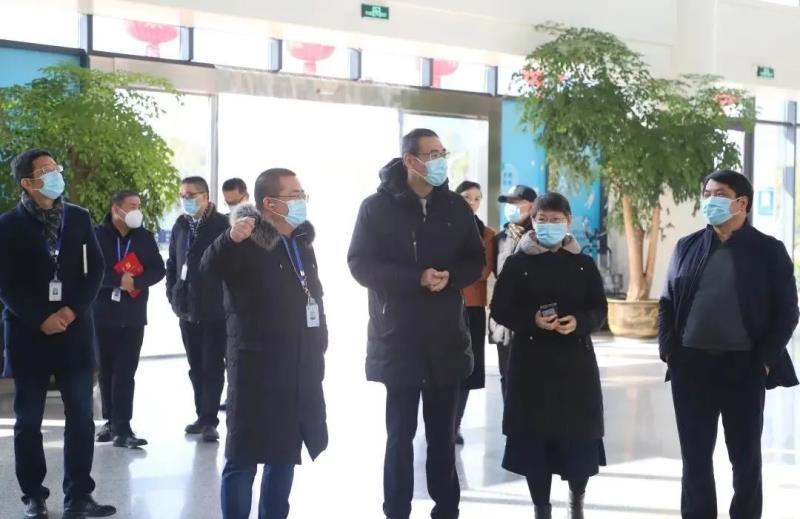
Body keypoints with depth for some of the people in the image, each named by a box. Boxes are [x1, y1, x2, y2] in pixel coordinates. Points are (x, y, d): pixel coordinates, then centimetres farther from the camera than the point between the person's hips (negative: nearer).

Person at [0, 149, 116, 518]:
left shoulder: (79, 218, 8)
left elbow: (95, 269, 5)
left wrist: (73, 310, -8)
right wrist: (41, 319, -13)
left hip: (74, 331, 2)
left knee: (81, 418, 2)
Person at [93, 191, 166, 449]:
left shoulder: (144, 237, 5)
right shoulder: (98, 235, -2)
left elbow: (158, 270, 1)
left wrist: (136, 281, -17)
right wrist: (119, 280, -19)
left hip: (133, 314, 1)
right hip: (104, 313, 0)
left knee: (126, 371, -5)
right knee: (107, 370, 9)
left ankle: (121, 427, -6)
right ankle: (111, 421, 21)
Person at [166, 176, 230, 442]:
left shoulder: (221, 225, -8)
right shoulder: (180, 226, 9)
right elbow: (172, 262, 15)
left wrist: (227, 301, -11)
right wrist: (173, 295, 6)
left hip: (214, 309, -6)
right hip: (187, 308, 6)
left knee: (212, 366, -1)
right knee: (196, 366, 12)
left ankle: (209, 420, 1)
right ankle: (203, 416, 21)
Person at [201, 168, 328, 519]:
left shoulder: (302, 240, 13)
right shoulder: (248, 242, -10)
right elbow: (210, 268, -30)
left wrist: (318, 348, 18)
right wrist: (231, 239, -49)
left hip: (299, 369, 7)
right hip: (257, 367, -7)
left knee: (285, 455, 15)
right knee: (243, 457, -2)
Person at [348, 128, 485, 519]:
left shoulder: (456, 206, 6)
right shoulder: (377, 207, -4)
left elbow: (476, 262, 9)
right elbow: (360, 265, -9)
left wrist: (449, 276, -13)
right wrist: (417, 278, -18)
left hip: (447, 338, 3)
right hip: (398, 339, -3)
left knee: (443, 433, 12)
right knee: (400, 433, 3)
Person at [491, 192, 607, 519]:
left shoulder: (584, 265, 7)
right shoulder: (517, 264, 2)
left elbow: (599, 311, 6)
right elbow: (500, 309, -1)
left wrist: (578, 322, -15)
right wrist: (533, 320, -17)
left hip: (575, 360, 1)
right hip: (531, 360, -1)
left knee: (579, 432, 3)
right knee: (534, 434, 1)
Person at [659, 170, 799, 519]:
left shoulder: (769, 250, 1)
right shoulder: (687, 247, 9)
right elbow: (667, 302, 11)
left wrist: (765, 359, -10)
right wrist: (668, 349, -1)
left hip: (744, 367, -2)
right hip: (691, 365, 2)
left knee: (746, 457, 8)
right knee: (695, 455, 8)